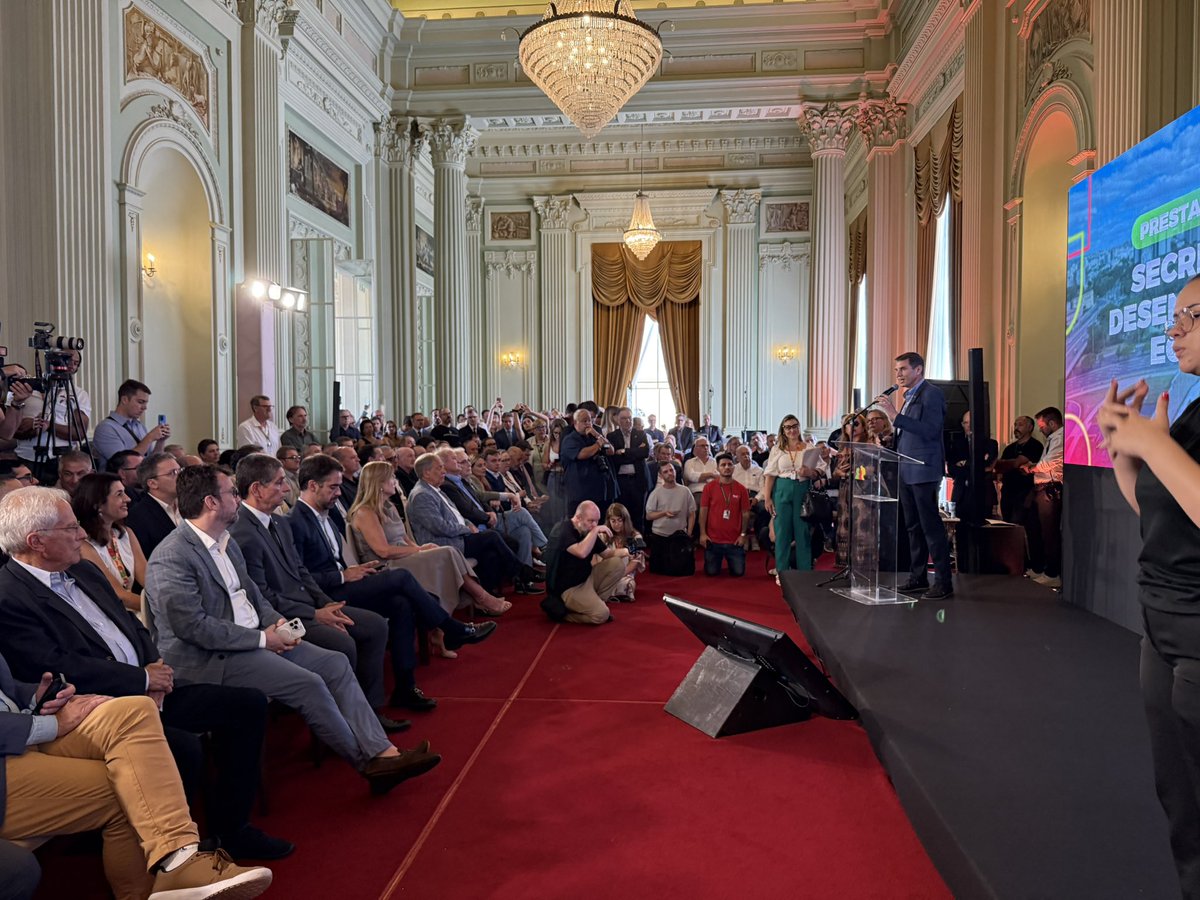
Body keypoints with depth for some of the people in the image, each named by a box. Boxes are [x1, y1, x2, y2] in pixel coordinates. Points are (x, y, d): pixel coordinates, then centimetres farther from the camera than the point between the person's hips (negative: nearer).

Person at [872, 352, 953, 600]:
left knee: (931, 526, -7)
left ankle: (943, 581, -2)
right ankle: (918, 577, 20)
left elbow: (930, 430, -21)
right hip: (906, 472, 9)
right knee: (913, 526, 12)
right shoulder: (910, 396, 19)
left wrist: (895, 416, -24)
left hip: (923, 470, -9)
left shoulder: (932, 394, -9)